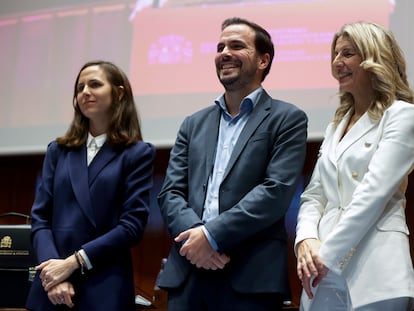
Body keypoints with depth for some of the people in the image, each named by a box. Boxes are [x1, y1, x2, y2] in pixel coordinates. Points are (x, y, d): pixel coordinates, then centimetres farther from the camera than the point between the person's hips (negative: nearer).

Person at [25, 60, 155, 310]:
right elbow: (40, 217, 6)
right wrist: (54, 270, -11)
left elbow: (133, 225, -7)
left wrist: (73, 262, -13)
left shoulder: (138, 153, 2)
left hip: (105, 290, -3)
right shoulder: (59, 150, 12)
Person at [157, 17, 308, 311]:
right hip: (187, 273, 4)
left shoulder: (287, 119, 3)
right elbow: (170, 192, 9)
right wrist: (194, 235, -11)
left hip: (251, 277, -4)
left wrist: (212, 235, -15)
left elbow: (277, 190, -10)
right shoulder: (194, 124, 17)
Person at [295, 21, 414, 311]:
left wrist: (327, 254, -17)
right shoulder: (336, 126, 18)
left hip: (373, 274, -6)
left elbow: (374, 191, -14)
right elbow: (314, 194, 13)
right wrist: (306, 240, -7)